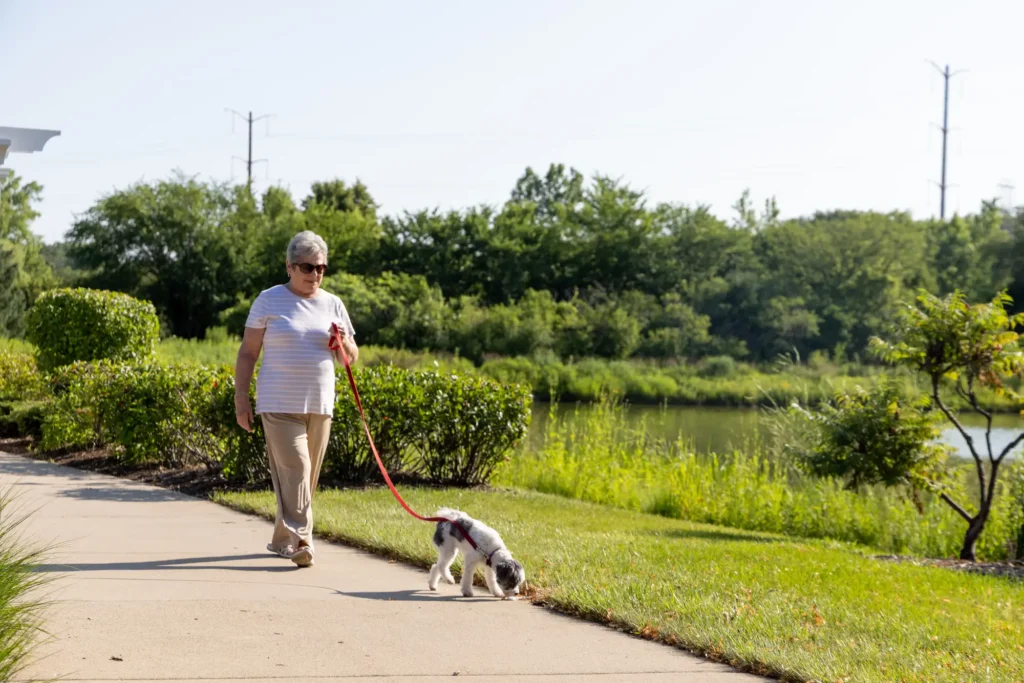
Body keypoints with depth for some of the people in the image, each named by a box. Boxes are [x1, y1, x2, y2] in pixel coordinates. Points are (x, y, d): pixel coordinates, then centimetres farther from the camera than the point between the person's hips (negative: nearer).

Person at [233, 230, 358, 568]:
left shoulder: (333, 305, 12)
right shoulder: (269, 300, 2)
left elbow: (350, 358, 17)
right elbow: (247, 353, 3)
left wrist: (343, 343, -6)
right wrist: (241, 397, -4)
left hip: (319, 405, 4)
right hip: (280, 404, -4)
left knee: (308, 474, 6)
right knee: (294, 469, -15)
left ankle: (282, 539, 18)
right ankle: (299, 540, -17)